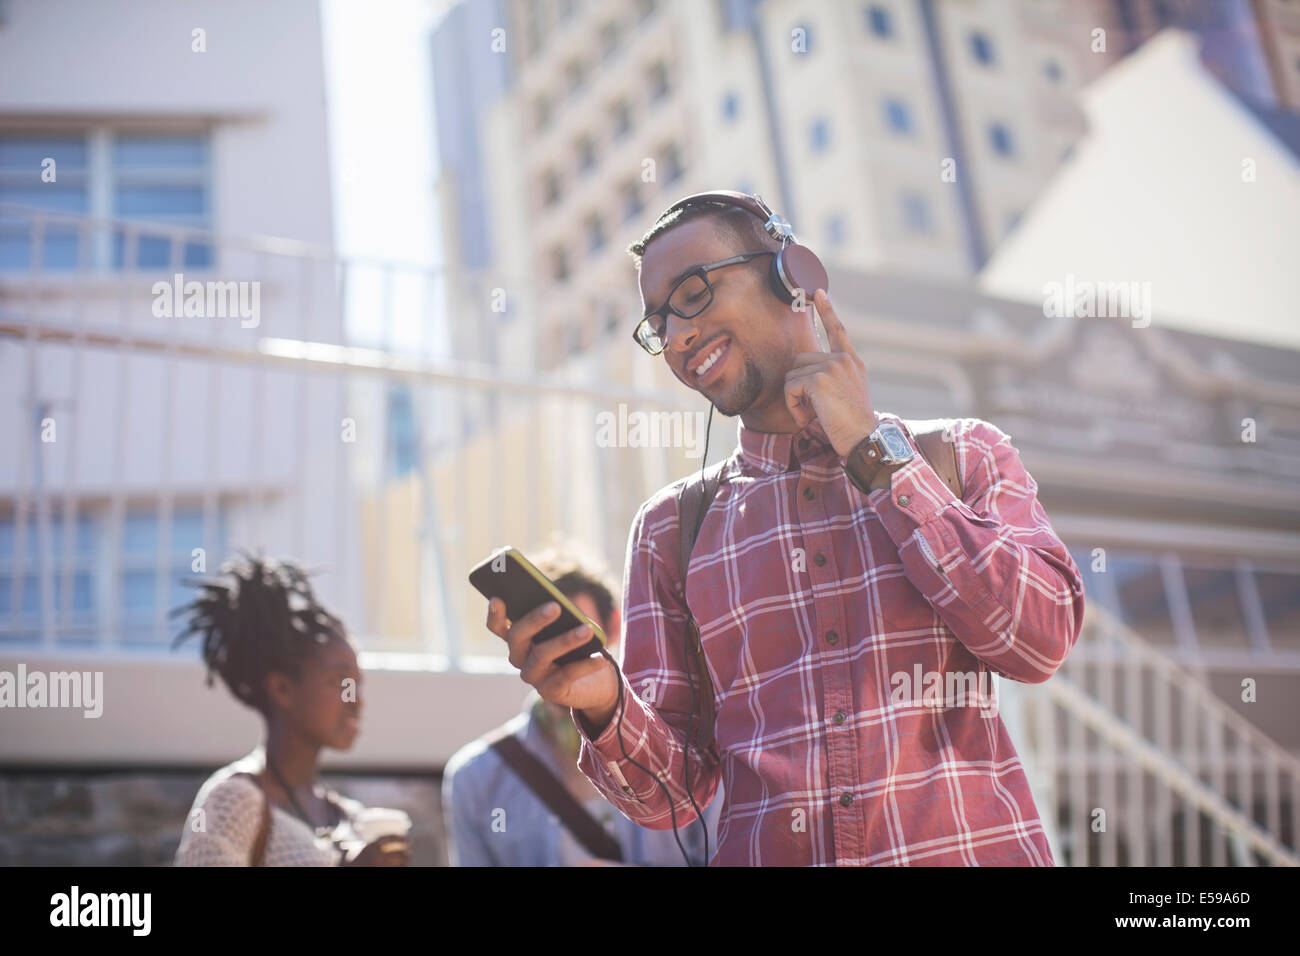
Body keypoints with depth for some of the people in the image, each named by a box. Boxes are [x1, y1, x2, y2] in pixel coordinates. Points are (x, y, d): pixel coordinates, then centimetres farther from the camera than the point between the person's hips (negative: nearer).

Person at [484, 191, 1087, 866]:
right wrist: (605, 705, -12)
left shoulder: (962, 455, 8)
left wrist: (874, 453, -3)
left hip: (967, 850, 0)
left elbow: (1041, 639, -7)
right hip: (765, 853, 1)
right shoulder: (669, 530, 11)